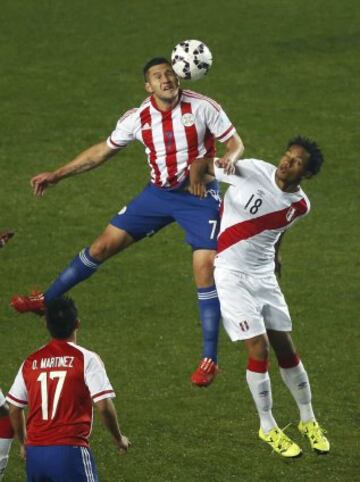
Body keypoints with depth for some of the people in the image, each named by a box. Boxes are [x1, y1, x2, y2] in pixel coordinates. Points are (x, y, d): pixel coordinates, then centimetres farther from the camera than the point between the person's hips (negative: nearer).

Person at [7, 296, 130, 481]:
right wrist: (118, 438, 7)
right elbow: (103, 406, -10)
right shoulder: (86, 359, -4)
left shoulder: (31, 362, 10)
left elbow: (14, 409, 15)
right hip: (70, 450, -5)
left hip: (34, 453, 5)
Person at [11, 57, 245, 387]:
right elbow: (103, 151, 10)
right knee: (104, 245, 3)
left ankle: (210, 359, -4)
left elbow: (235, 142, -5)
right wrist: (57, 175, 11)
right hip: (159, 193, 4)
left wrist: (228, 159, -30)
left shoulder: (203, 107, -13)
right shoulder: (138, 119, -4)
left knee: (205, 268, -14)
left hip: (200, 195, -4)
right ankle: (46, 300, 18)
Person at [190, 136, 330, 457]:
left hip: (264, 275, 5)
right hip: (230, 274, -5)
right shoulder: (251, 171, -16)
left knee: (286, 349, 10)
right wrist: (196, 178, -28)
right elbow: (202, 163, -7)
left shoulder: (300, 205, -3)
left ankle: (308, 421, 29)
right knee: (259, 349, -9)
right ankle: (268, 428, 8)